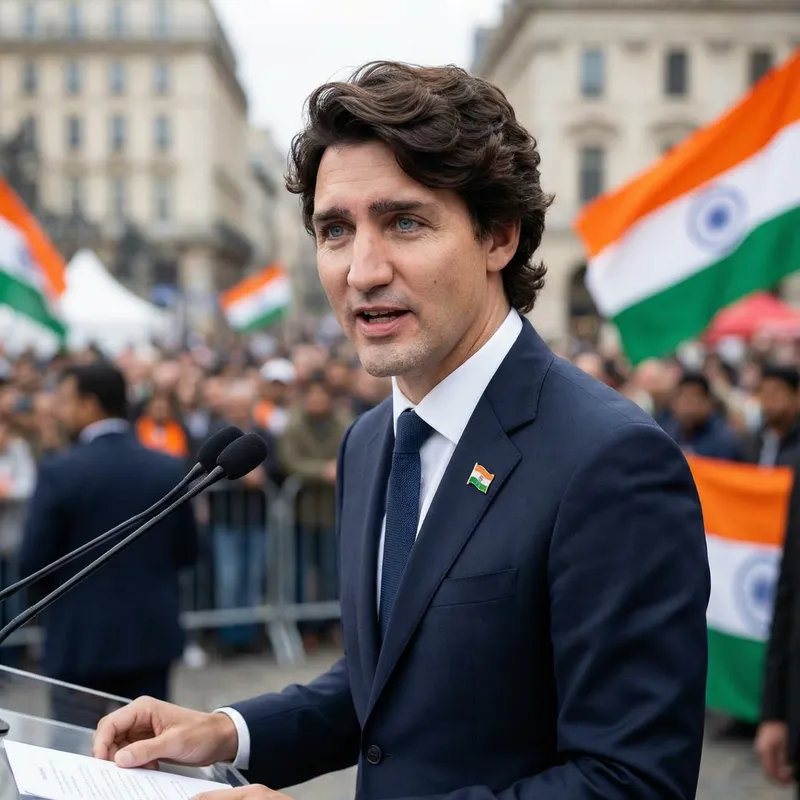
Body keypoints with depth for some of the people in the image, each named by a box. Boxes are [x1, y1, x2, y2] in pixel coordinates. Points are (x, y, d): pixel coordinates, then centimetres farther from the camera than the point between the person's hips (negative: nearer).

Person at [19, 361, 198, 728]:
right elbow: (187, 551, 8)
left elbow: (32, 562, -11)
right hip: (153, 635, 4)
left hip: (81, 641, -4)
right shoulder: (170, 468, 0)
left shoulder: (60, 471, -13)